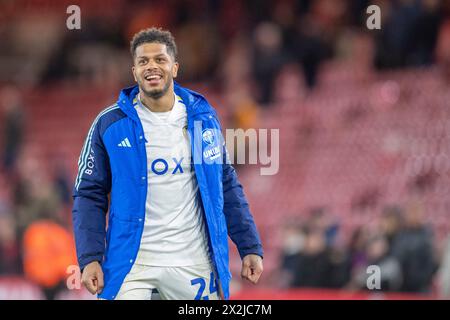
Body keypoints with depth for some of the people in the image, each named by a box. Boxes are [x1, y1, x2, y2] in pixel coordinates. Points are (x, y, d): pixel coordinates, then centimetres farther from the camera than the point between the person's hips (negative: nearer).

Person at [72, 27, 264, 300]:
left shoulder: (204, 118, 6)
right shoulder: (109, 124, -2)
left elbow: (227, 187, 12)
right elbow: (89, 195, 0)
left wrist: (251, 247, 5)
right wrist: (90, 258, -11)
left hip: (194, 265, 2)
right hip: (132, 265, -2)